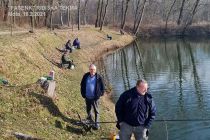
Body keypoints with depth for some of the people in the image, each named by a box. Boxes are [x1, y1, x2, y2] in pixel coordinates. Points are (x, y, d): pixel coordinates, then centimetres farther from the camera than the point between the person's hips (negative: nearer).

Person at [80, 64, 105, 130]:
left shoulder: (98, 77, -10)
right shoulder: (86, 76, -1)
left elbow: (102, 87, 0)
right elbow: (82, 85, 10)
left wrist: (100, 94, -5)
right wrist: (83, 93, 7)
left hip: (95, 98, -3)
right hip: (87, 97, 4)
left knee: (96, 111, 3)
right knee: (88, 109, 20)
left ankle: (96, 124, 10)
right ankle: (89, 118, 46)